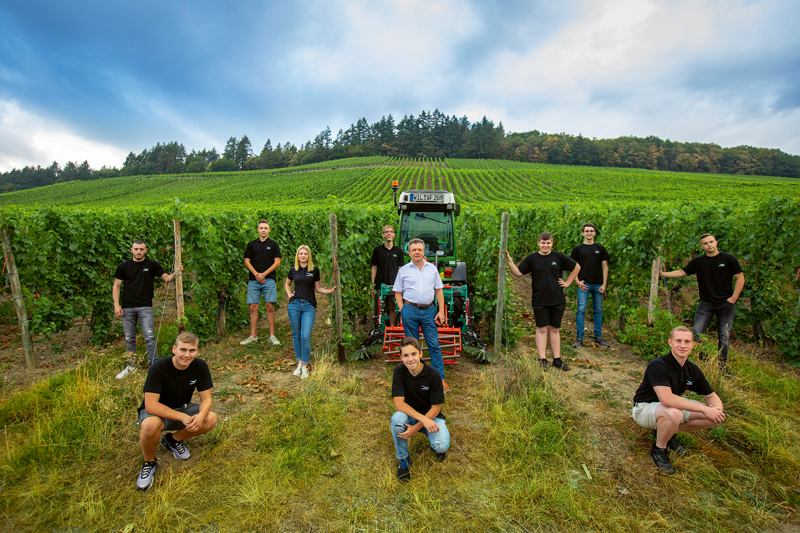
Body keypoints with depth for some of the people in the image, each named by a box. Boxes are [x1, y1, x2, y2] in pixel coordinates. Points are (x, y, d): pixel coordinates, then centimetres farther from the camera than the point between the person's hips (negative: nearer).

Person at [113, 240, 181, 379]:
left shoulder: (152, 265, 3)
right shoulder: (123, 266, 7)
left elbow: (166, 278, -3)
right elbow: (116, 286, 10)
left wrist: (175, 274, -25)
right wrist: (116, 305, 1)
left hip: (145, 307, -2)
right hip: (127, 308, 3)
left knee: (149, 337, -9)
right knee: (129, 338, 11)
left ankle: (154, 366, -3)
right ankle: (131, 366, 25)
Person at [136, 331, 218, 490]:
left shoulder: (200, 366, -14)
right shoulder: (158, 369, -26)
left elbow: (206, 398, -11)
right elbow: (150, 405, -30)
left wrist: (201, 415, -34)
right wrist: (182, 417, -35)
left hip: (182, 408, 4)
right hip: (157, 411, -3)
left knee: (211, 418, -21)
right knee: (150, 425, -37)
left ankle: (173, 439, 8)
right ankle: (149, 463, -5)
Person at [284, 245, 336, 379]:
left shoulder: (314, 270, 5)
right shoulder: (293, 270, 9)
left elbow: (317, 288, 12)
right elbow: (287, 284, 26)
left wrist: (330, 291, -3)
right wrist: (289, 294, 8)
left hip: (309, 306, -2)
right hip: (294, 305, 2)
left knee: (305, 337, -9)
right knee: (296, 336, 8)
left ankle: (305, 366, 3)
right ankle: (299, 362, 22)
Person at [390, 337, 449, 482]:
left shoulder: (433, 374, -20)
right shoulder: (399, 371, -16)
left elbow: (435, 408, -14)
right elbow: (399, 404, -20)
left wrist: (416, 428, -23)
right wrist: (423, 419, -31)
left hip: (431, 416, -1)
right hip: (409, 415, 1)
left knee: (441, 446, -28)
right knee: (397, 418, -32)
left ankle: (436, 447, 13)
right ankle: (403, 459, -5)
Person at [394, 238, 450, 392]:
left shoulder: (432, 268, 10)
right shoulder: (404, 270, 6)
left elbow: (439, 291, 10)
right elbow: (398, 292, 8)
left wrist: (441, 311, 2)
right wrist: (402, 310, -3)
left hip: (429, 311, 1)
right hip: (410, 310, -1)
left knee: (434, 344, 1)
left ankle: (440, 378, 9)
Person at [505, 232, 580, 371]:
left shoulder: (559, 257, 4)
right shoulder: (532, 258, 3)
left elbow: (576, 267, 15)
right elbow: (518, 273, 0)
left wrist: (567, 283, 8)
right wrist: (509, 261, -12)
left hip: (558, 300, 1)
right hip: (539, 301, -1)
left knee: (554, 329, 10)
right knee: (542, 329, 1)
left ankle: (557, 359, 18)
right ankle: (542, 360, 6)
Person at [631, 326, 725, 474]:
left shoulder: (693, 370, -3)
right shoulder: (658, 365, -28)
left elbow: (711, 396, 7)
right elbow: (666, 399, -38)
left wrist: (716, 409, -17)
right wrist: (704, 409, -33)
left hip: (674, 406, 8)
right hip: (645, 408, -8)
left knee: (716, 416, -4)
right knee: (674, 413, -39)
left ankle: (670, 431, 10)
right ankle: (659, 449, -10)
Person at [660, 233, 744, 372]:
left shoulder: (728, 259, 0)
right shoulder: (698, 261, 6)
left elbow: (740, 278, 2)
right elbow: (682, 272, 10)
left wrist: (733, 298, -5)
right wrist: (664, 274, -1)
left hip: (726, 303, -1)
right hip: (706, 303, 1)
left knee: (724, 335, 2)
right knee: (697, 332, -8)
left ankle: (722, 364, 16)